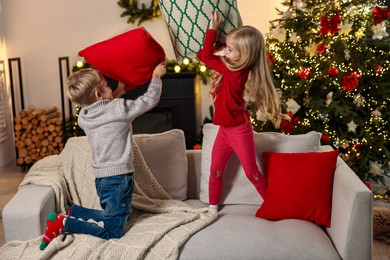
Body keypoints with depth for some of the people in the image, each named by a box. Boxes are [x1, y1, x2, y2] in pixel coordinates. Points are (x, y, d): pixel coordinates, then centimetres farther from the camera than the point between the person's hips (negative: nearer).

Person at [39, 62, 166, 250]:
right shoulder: (120, 108, -15)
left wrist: (117, 92, 23)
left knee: (114, 217, 28)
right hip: (118, 178, -8)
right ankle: (63, 223, -8)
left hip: (101, 178, 8)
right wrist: (156, 76, 10)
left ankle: (72, 211, 18)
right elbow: (150, 100, -4)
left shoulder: (84, 117, 3)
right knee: (112, 232, 0)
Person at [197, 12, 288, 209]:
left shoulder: (236, 72, -29)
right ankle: (213, 206, 30)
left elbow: (205, 56, -25)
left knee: (251, 173, 7)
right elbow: (208, 56, 7)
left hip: (239, 131, -8)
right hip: (225, 129, 8)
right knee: (215, 170, 15)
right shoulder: (231, 68, -5)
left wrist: (212, 28, -20)